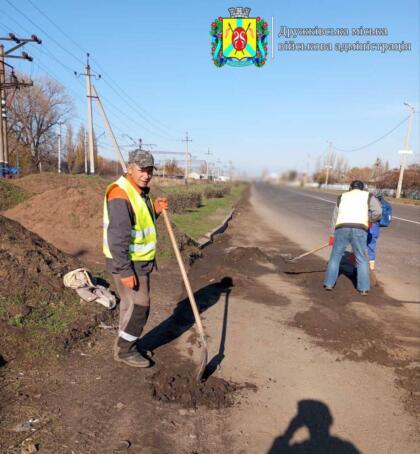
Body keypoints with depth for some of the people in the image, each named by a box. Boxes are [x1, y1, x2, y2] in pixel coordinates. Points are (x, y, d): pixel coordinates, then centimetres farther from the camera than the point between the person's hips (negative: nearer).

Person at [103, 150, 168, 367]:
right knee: (139, 306, -1)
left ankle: (126, 346, 33)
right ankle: (124, 350, 17)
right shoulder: (120, 195, -23)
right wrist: (125, 271, -27)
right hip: (128, 262, -9)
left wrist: (155, 210, -1)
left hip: (139, 260, 10)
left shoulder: (140, 192, 8)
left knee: (132, 305, 18)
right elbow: (117, 237, -27)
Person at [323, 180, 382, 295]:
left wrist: (333, 235, 20)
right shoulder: (368, 196, 18)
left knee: (335, 256, 14)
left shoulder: (342, 197, 24)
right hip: (359, 229, -1)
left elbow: (335, 217, 18)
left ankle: (329, 283, 14)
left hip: (342, 228, 1)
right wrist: (367, 220, 19)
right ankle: (364, 288, 13)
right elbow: (378, 212, 1)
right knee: (361, 259, 11)